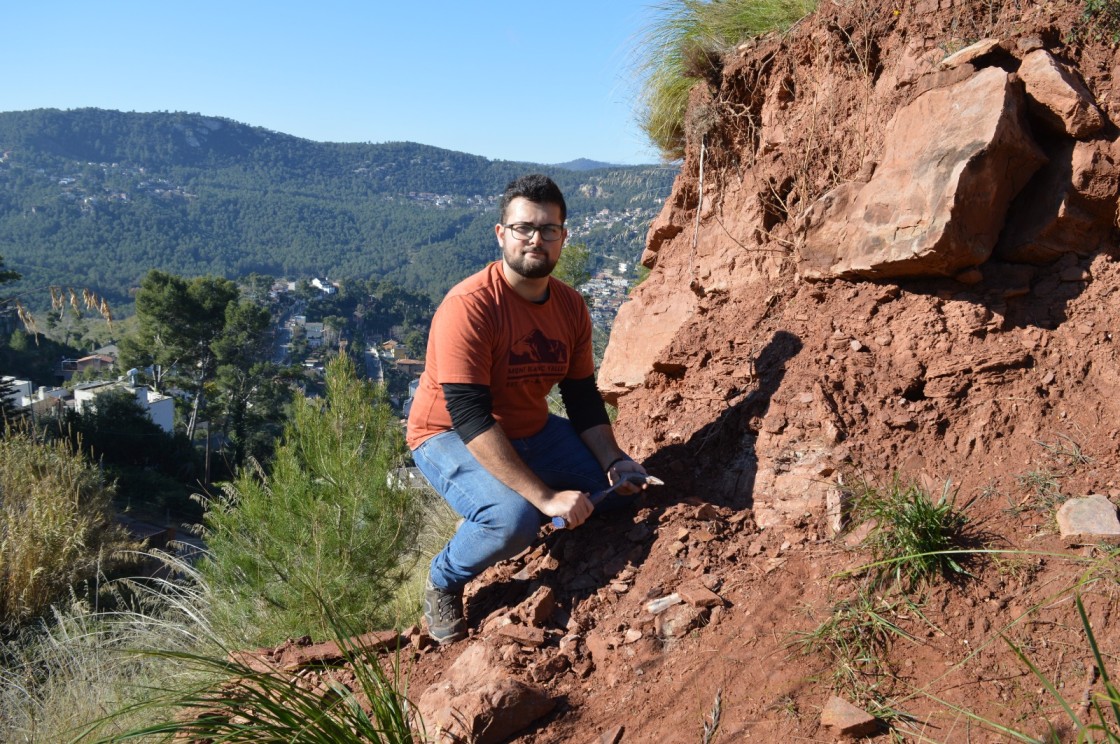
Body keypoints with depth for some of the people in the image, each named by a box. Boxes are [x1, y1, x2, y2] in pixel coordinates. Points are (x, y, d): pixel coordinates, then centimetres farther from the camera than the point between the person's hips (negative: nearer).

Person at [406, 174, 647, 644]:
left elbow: (583, 397, 5)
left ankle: (490, 521, 12)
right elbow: (469, 419, -32)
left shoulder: (570, 307, -4)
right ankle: (442, 582, 1)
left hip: (529, 430, 7)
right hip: (449, 437, -7)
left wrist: (613, 461, -13)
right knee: (512, 519, -32)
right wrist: (545, 496, -36)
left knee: (618, 486, -2)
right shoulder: (469, 306, -27)